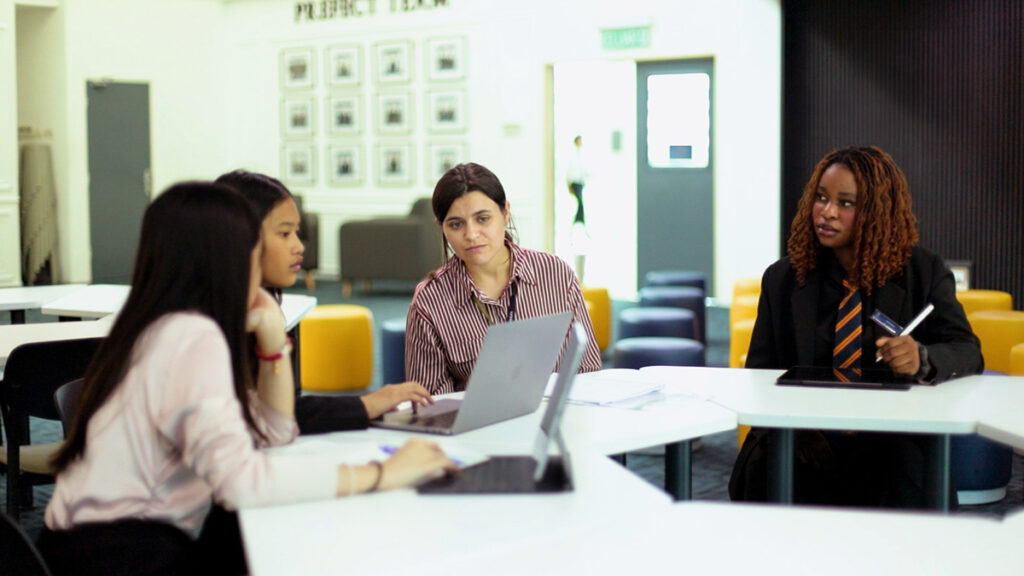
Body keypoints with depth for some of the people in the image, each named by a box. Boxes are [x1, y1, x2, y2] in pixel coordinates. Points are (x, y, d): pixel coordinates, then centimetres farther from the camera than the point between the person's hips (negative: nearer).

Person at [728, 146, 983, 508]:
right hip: (806, 442, 1)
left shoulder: (924, 273, 6)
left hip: (891, 441, -1)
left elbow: (967, 352, -3)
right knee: (766, 467, -30)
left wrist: (921, 359, -28)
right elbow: (759, 373, 8)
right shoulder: (782, 279, 10)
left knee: (904, 472, -33)